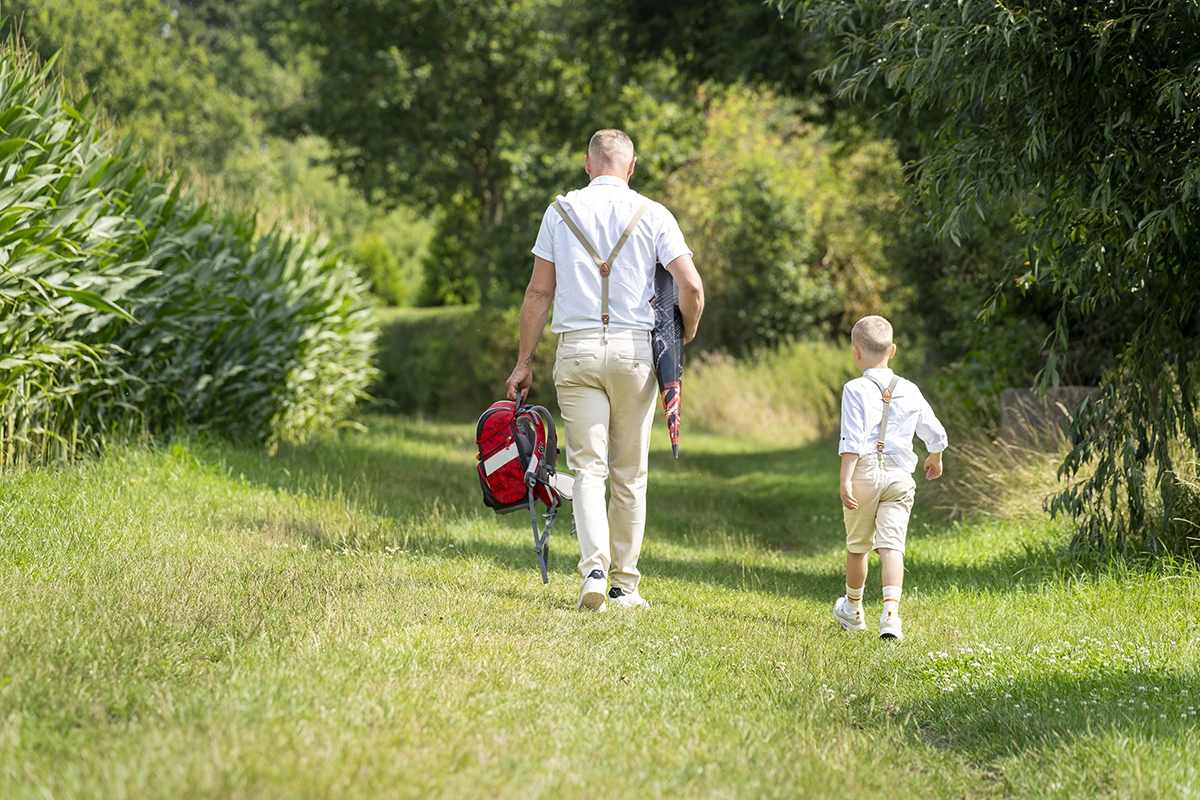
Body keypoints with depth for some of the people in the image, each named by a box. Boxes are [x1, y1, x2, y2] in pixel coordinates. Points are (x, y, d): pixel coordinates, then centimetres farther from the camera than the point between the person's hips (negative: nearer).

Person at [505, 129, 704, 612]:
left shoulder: (561, 211, 4)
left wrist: (524, 362, 9)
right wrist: (686, 336, 12)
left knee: (588, 467, -2)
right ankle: (624, 585, 14)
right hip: (634, 351, 0)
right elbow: (692, 287, -7)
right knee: (629, 475, 9)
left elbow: (539, 292, 3)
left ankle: (594, 567, -22)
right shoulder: (653, 215, 1)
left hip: (577, 350, 0)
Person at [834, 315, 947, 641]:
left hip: (865, 472, -2)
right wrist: (935, 460, 37)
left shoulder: (856, 389, -4)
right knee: (891, 546, -6)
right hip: (899, 476, 2)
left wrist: (845, 480, -16)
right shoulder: (909, 391, 9)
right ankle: (891, 612, -24)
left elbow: (852, 440, -13)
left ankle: (852, 610, 32)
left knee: (857, 545, 14)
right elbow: (935, 434, 17)